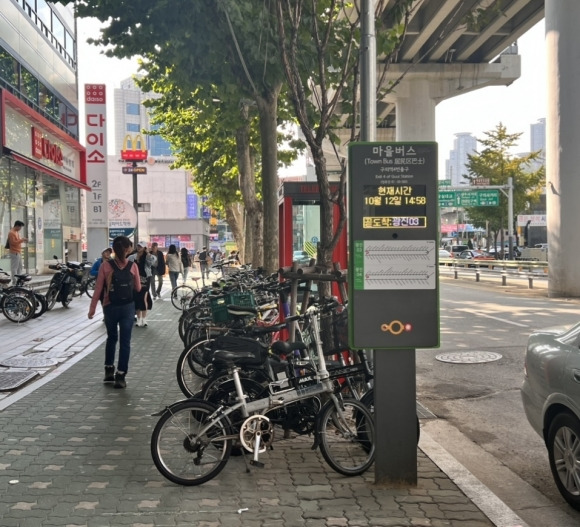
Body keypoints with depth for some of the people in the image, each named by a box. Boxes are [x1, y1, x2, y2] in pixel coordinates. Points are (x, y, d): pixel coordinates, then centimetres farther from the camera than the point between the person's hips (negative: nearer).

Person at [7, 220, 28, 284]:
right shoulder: (11, 233, -15)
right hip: (14, 253, -10)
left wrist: (22, 240, 10)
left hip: (18, 252, 10)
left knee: (20, 267, 15)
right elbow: (13, 242, -21)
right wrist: (22, 240, -20)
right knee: (14, 267, -7)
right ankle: (14, 281, -6)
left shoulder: (17, 232, 15)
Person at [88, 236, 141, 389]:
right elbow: (138, 288, 2)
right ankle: (120, 376, 4)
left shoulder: (105, 265, -8)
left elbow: (98, 289, -5)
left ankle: (109, 371, 25)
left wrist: (92, 309, 3)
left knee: (111, 338, 21)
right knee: (125, 341, 5)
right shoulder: (132, 266, -7)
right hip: (128, 306, -1)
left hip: (110, 306, 1)